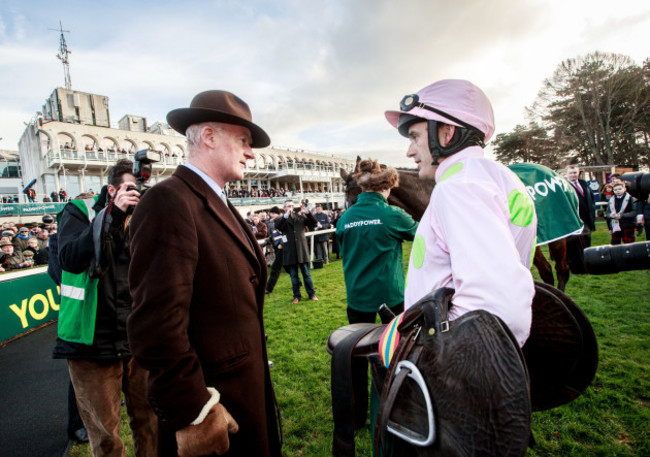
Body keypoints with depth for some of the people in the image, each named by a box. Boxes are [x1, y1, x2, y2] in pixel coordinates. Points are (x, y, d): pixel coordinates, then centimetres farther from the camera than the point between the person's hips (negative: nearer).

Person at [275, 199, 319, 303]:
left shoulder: (301, 216, 7)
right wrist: (286, 215, -28)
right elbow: (277, 226, -18)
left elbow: (314, 222, -2)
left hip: (302, 249, 0)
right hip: (290, 251, 0)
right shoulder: (282, 220, 3)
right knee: (293, 275, 9)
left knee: (306, 273, 9)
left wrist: (307, 212, -15)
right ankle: (297, 296, 22)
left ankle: (312, 294, 20)